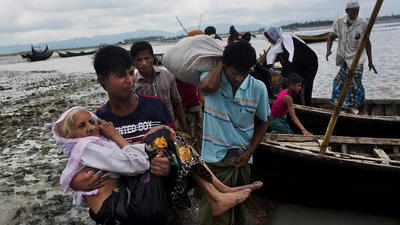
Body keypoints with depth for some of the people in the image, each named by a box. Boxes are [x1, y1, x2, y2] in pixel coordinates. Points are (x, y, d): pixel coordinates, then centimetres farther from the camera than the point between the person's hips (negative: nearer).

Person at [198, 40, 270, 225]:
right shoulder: (212, 77, -9)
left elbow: (263, 122, 7)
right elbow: (208, 86, -35)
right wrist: (220, 62, -17)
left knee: (239, 208, 21)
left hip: (241, 158, 3)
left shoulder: (258, 88, -6)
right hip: (215, 156, -2)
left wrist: (249, 152, -3)